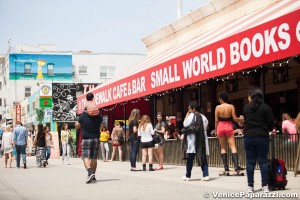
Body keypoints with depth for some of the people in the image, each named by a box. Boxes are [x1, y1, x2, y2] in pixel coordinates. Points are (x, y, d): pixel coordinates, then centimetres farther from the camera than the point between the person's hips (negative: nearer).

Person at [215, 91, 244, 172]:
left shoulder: (218, 107, -4)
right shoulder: (231, 106, -5)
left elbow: (216, 120, -2)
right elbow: (235, 118, -6)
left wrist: (216, 130, 8)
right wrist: (242, 119, 12)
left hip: (220, 127, 1)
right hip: (229, 127, -1)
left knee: (223, 147, 9)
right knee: (233, 146, -1)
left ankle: (225, 166, 6)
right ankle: (236, 165, -12)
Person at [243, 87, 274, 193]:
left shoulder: (246, 108, 7)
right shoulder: (266, 107, -1)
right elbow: (271, 123, -2)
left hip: (248, 137, 2)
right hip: (262, 137, -2)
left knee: (250, 162, 4)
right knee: (263, 161, 2)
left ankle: (250, 186, 4)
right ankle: (265, 186, -1)